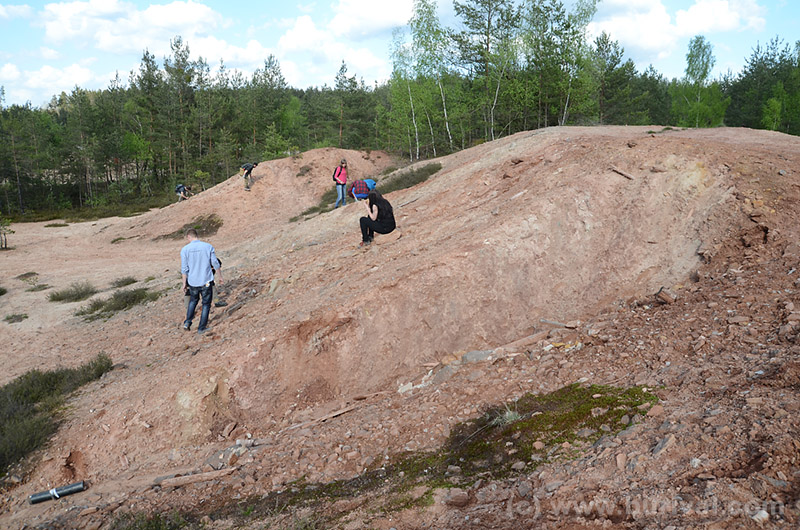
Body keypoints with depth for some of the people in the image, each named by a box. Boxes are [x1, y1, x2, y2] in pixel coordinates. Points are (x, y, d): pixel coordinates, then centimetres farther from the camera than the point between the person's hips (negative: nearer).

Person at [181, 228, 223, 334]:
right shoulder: (208, 247, -4)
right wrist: (219, 276, 14)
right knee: (206, 304, 11)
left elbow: (184, 269, -4)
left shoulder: (185, 249, -5)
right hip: (206, 281, -1)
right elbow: (216, 264, 0)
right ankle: (201, 328, 14)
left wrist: (184, 283, 6)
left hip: (192, 282, 1)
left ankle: (187, 322, 18)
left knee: (193, 300, 25)